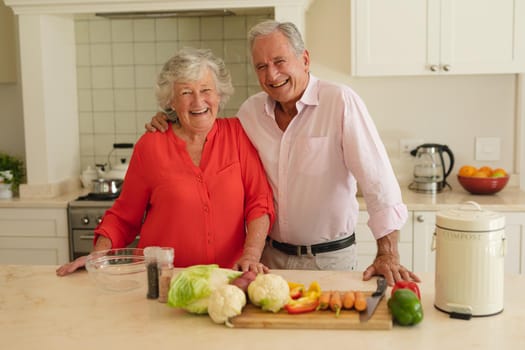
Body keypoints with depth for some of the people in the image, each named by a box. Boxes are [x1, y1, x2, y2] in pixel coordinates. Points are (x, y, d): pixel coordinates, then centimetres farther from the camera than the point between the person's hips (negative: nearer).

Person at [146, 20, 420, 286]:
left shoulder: (341, 102, -16)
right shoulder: (250, 110, 0)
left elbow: (377, 178, -21)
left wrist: (388, 256, -26)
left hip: (330, 258, -4)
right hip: (271, 255, 4)